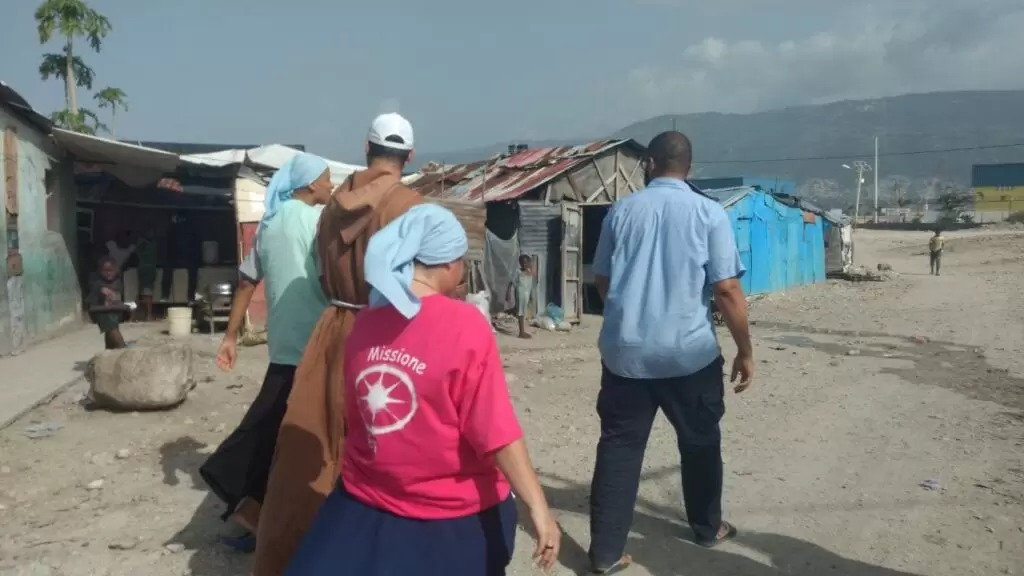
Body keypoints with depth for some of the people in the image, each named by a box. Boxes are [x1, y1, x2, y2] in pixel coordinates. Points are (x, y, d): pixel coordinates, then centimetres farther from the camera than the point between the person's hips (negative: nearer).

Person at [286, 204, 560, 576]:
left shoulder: (363, 323, -4)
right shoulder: (465, 325, -18)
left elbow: (353, 418, 6)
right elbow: (497, 434, -20)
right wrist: (538, 508, -14)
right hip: (458, 515, -2)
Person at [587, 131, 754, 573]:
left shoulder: (621, 211, 4)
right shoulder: (709, 213, -4)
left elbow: (601, 281, 13)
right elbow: (727, 290, -9)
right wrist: (745, 350, 2)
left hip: (624, 350, 2)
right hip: (689, 352, -1)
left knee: (618, 447, 7)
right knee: (700, 442, 19)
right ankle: (707, 527, 37)